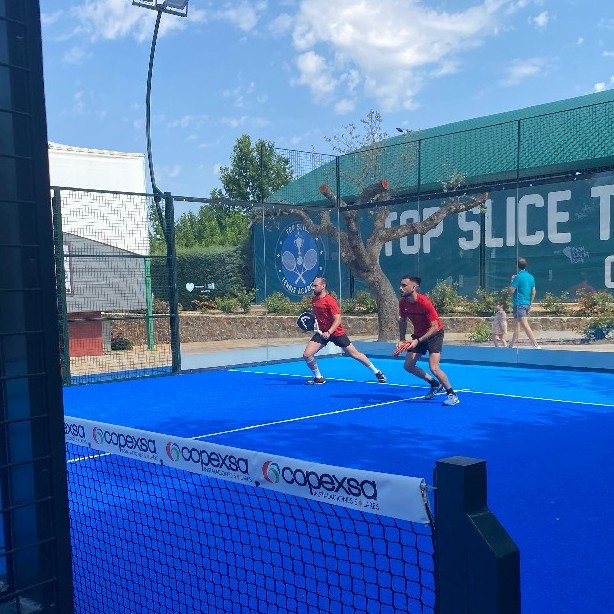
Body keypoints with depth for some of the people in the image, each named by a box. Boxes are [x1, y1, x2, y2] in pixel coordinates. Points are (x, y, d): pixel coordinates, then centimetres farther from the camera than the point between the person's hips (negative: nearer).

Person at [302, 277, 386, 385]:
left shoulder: (330, 301, -20)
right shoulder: (314, 299, 2)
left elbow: (338, 320, -24)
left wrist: (329, 333, -35)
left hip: (337, 333, -6)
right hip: (322, 332, 6)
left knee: (354, 354, 3)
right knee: (307, 354, -10)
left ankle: (377, 372, 19)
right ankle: (318, 378, 10)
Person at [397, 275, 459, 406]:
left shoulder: (425, 303, -30)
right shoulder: (402, 303, -11)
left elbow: (435, 327, -27)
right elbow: (402, 320, 8)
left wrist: (418, 341, -33)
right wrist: (402, 339, 0)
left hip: (434, 334, -7)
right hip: (418, 335, 7)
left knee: (434, 368, -18)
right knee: (408, 365, 4)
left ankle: (452, 395, 3)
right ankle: (435, 384, 24)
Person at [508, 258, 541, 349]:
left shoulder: (518, 277, -13)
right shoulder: (531, 277, 10)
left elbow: (511, 291, -13)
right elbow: (533, 293, 14)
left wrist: (512, 281, 4)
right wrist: (530, 305, 21)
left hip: (519, 304, -8)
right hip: (527, 304, 8)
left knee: (525, 325, -12)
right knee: (516, 325, 16)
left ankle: (536, 345, -18)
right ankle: (512, 345, 22)